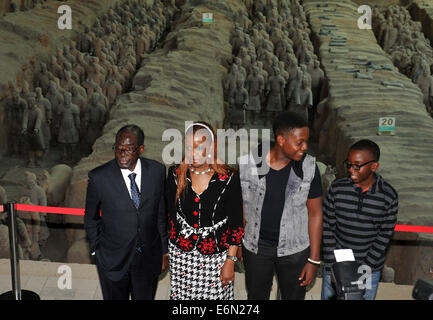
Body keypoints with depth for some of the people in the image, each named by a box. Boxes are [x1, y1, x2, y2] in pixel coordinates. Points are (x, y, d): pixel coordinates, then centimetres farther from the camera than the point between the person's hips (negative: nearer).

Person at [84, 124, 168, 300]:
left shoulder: (157, 171, -10)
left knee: (145, 297, 20)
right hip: (113, 259, -1)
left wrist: (164, 251, 6)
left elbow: (161, 213, 1)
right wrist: (96, 250, 5)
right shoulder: (99, 177, -16)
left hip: (149, 259, 2)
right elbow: (91, 219, 0)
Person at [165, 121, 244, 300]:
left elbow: (236, 224, -9)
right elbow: (169, 213, 7)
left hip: (216, 254, -2)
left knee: (215, 294, 7)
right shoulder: (176, 175, -6)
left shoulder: (229, 179, -15)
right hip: (181, 253, 3)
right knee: (181, 294, 13)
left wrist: (230, 261, -8)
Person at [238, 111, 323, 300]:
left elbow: (315, 213, -6)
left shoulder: (309, 167, -14)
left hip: (295, 248, 0)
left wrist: (314, 260, -5)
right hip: (255, 247, 0)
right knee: (256, 297, 20)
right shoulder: (246, 163, -17)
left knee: (293, 296, 19)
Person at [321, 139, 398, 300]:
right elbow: (328, 228, -7)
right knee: (328, 297, 15)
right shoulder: (337, 188, -10)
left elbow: (384, 236, -8)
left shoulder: (389, 196, -12)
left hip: (369, 270, 0)